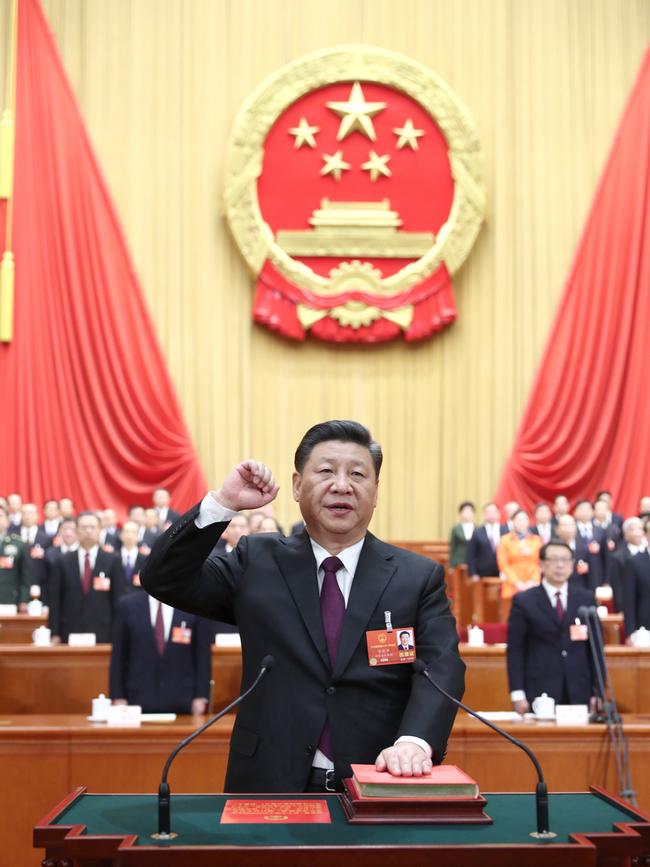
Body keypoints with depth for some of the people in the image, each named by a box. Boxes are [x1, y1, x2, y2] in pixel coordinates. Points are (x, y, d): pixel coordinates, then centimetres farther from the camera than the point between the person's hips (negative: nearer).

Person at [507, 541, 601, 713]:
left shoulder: (586, 599, 9)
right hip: (539, 693, -2)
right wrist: (517, 694, -7)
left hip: (579, 693, 2)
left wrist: (597, 692, 4)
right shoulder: (523, 601, 2)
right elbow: (515, 651, 0)